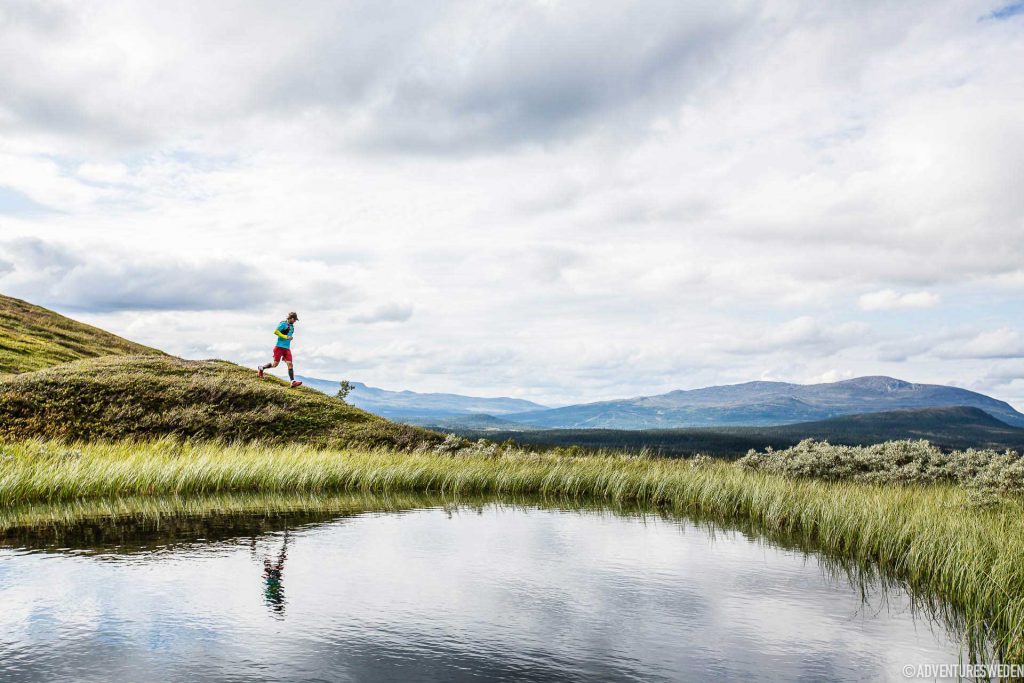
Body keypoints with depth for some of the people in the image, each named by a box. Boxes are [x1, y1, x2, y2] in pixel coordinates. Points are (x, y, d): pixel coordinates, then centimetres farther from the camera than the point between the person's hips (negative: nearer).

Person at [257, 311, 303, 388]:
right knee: (275, 364, -3)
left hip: (287, 348, 7)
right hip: (279, 347, -7)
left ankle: (293, 382, -16)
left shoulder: (292, 326, 16)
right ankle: (261, 368, 23)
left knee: (290, 364, -8)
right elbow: (276, 331, -17)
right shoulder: (283, 324, -8)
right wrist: (286, 337, -18)